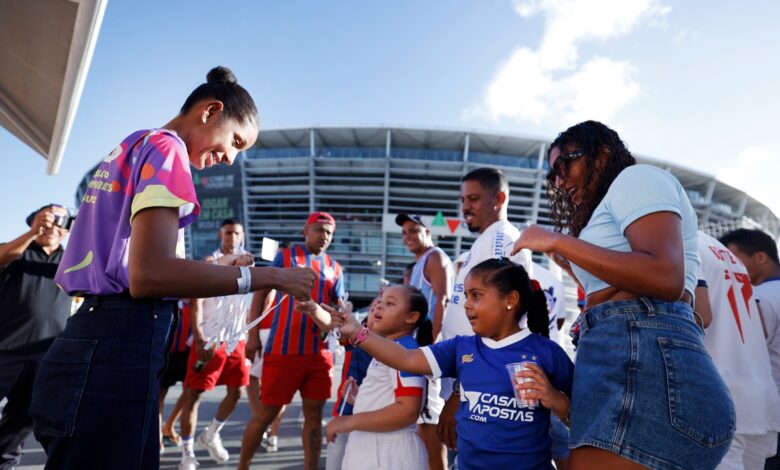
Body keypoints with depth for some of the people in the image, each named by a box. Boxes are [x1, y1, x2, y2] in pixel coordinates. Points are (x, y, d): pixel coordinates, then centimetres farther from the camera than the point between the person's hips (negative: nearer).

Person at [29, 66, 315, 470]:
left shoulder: (130, 149, 20)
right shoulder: (165, 146, -10)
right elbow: (148, 276, -23)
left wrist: (213, 268, 18)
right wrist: (269, 276, -17)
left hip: (97, 335, 10)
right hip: (119, 346, -10)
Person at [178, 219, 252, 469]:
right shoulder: (208, 264, -5)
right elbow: (196, 303, -11)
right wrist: (200, 340, -19)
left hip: (236, 340, 6)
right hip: (209, 340, -5)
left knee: (236, 392, 12)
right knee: (193, 394, 1)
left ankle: (211, 434, 34)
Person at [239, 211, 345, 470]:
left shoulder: (335, 268, 11)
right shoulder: (286, 256, 1)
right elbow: (261, 292, 1)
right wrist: (253, 334, -5)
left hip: (320, 352, 4)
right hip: (283, 349, -3)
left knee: (314, 415, 9)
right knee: (266, 414, 7)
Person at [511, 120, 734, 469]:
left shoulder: (636, 177, 4)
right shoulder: (614, 204, 28)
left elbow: (666, 278, -15)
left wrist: (557, 241, -10)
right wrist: (568, 264, 26)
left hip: (644, 360, -9)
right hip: (620, 359, 9)